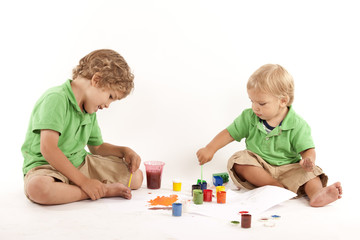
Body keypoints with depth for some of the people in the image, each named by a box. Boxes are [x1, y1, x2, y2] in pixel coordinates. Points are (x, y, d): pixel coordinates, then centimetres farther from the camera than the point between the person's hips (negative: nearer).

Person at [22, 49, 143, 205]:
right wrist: (83, 181, -27)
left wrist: (124, 151, 5)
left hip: (80, 163, 8)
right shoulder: (56, 99, -19)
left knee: (136, 177, 2)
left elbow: (97, 146, 24)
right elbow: (48, 149, -28)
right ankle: (104, 190, -31)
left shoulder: (90, 111, 10)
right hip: (46, 166, -7)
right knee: (38, 187, -44)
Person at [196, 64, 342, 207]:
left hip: (286, 168, -1)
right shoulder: (249, 117, -1)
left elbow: (307, 150, -10)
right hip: (258, 166, 2)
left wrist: (308, 161, -33)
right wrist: (210, 149, -6)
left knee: (309, 173, -25)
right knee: (239, 160, -27)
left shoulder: (297, 124, -9)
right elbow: (229, 133, 5)